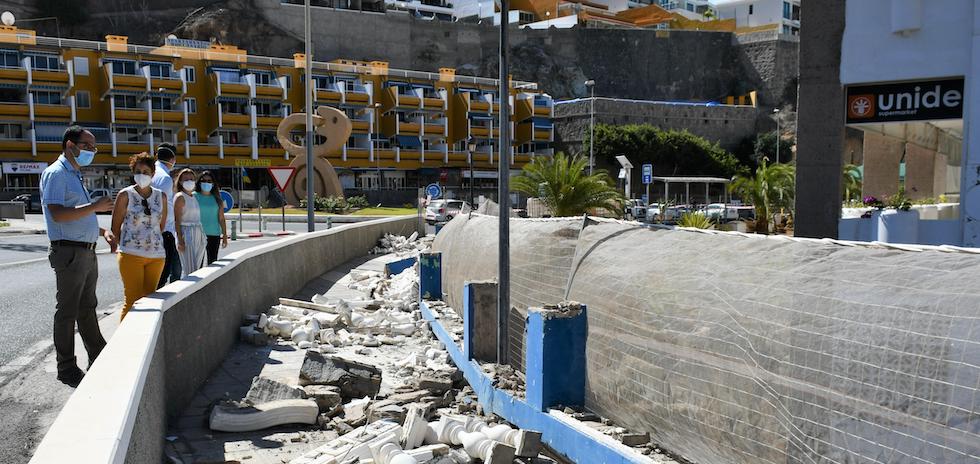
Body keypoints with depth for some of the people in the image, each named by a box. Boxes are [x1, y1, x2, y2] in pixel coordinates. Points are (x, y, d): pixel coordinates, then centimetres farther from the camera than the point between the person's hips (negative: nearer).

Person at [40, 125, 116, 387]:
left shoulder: (75, 175, 19)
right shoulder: (56, 173, -10)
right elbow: (58, 214, -23)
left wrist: (103, 231, 14)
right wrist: (95, 207, -19)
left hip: (87, 252, 10)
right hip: (69, 252, -10)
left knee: (87, 308, 17)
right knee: (67, 312, -1)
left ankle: (99, 359, 27)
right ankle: (67, 368, 8)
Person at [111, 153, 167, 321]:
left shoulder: (161, 197, 9)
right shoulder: (125, 195, -1)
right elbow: (115, 227, 3)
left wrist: (153, 241, 13)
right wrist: (127, 244, 7)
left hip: (157, 255, 4)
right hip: (131, 255, -4)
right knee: (133, 301, -6)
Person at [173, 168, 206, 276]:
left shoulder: (194, 197, 16)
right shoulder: (180, 197, -5)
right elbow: (177, 221, -10)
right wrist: (180, 240, -17)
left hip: (199, 234, 7)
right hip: (186, 235, -7)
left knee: (199, 269, 5)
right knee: (190, 271, -10)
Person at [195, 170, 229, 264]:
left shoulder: (217, 199, 10)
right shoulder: (194, 196, 2)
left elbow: (221, 219, 10)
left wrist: (225, 235, 6)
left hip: (214, 234, 3)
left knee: (213, 262, 5)